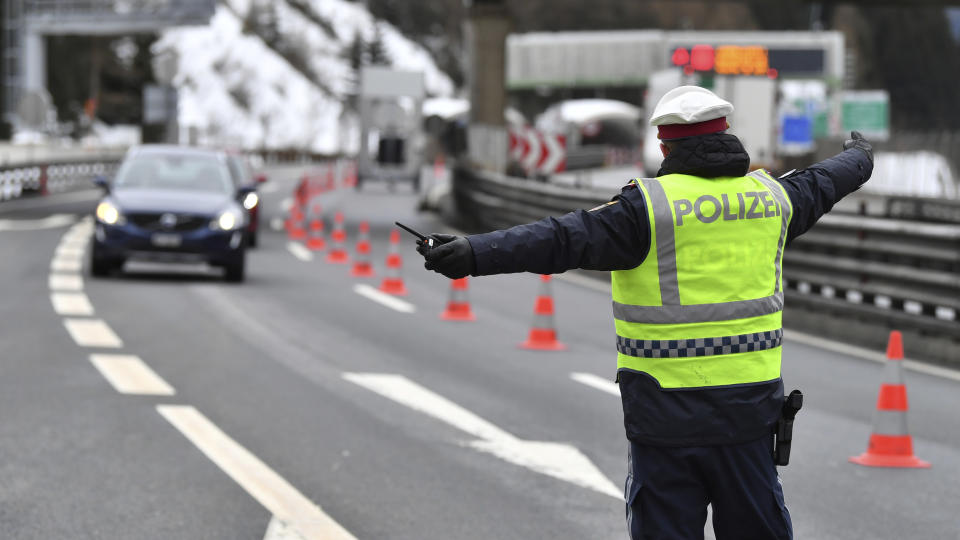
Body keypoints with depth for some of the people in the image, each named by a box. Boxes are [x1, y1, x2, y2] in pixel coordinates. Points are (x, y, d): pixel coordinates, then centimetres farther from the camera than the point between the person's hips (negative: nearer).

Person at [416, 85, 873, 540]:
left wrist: (476, 254, -29)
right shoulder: (770, 197, 6)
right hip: (749, 410, 5)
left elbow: (567, 240, -22)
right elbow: (818, 187, 28)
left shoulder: (652, 205, -12)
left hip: (668, 413, -5)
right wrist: (858, 160, 50)